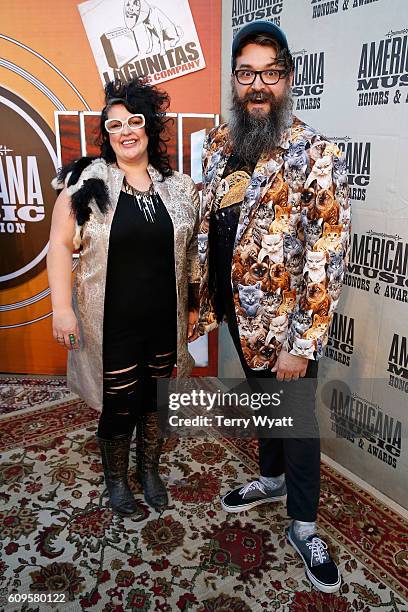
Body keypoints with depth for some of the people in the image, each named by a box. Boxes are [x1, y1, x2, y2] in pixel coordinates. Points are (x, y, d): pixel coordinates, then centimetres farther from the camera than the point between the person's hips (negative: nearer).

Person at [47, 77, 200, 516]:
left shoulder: (177, 187, 3)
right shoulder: (87, 180, -5)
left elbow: (189, 254, 10)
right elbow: (60, 244, -6)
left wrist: (193, 306, 12)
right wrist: (62, 307, -14)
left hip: (164, 320, 3)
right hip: (112, 324, -3)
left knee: (155, 398, 17)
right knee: (119, 406, 9)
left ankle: (149, 469, 43)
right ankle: (115, 478, 38)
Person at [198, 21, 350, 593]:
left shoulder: (316, 154, -15)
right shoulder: (219, 144, 4)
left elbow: (327, 257, -20)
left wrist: (302, 345, -22)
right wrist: (204, 296, 11)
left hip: (283, 318, -5)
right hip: (239, 308, 6)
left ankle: (303, 525, 32)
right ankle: (272, 477, 48)